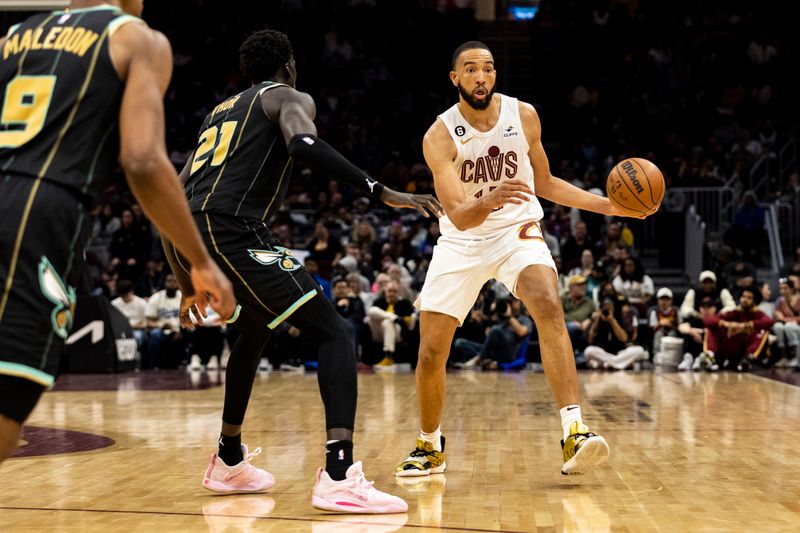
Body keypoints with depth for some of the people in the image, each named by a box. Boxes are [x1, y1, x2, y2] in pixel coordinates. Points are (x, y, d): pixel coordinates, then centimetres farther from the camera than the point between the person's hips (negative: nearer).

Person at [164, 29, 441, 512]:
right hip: (232, 231, -8)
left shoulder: (221, 111, 33)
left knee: (256, 331, 33)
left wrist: (189, 286, 37)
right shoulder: (289, 97, 11)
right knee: (335, 332, -6)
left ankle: (230, 462, 41)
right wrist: (382, 192, -17)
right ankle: (340, 476, -25)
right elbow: (304, 144, -16)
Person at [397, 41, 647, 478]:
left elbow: (544, 182, 10)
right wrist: (488, 201, -46)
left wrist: (606, 205, 1)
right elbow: (458, 216, -23)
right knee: (431, 355, -3)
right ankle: (430, 449, 23)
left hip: (518, 232, 1)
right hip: (462, 241, 0)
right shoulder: (439, 136, -15)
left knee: (549, 306, -30)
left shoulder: (524, 116, -5)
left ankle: (574, 435, -35)